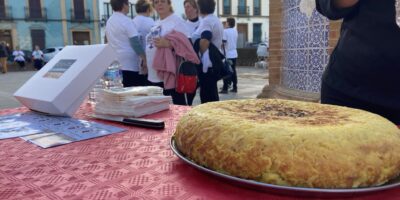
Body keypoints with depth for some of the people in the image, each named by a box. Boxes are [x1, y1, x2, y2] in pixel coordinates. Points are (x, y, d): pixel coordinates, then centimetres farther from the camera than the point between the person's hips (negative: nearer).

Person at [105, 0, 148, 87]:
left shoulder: (109, 21, 12)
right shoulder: (126, 21, -13)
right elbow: (135, 42, -16)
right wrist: (144, 58, -8)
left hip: (115, 64, 8)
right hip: (129, 64, -8)